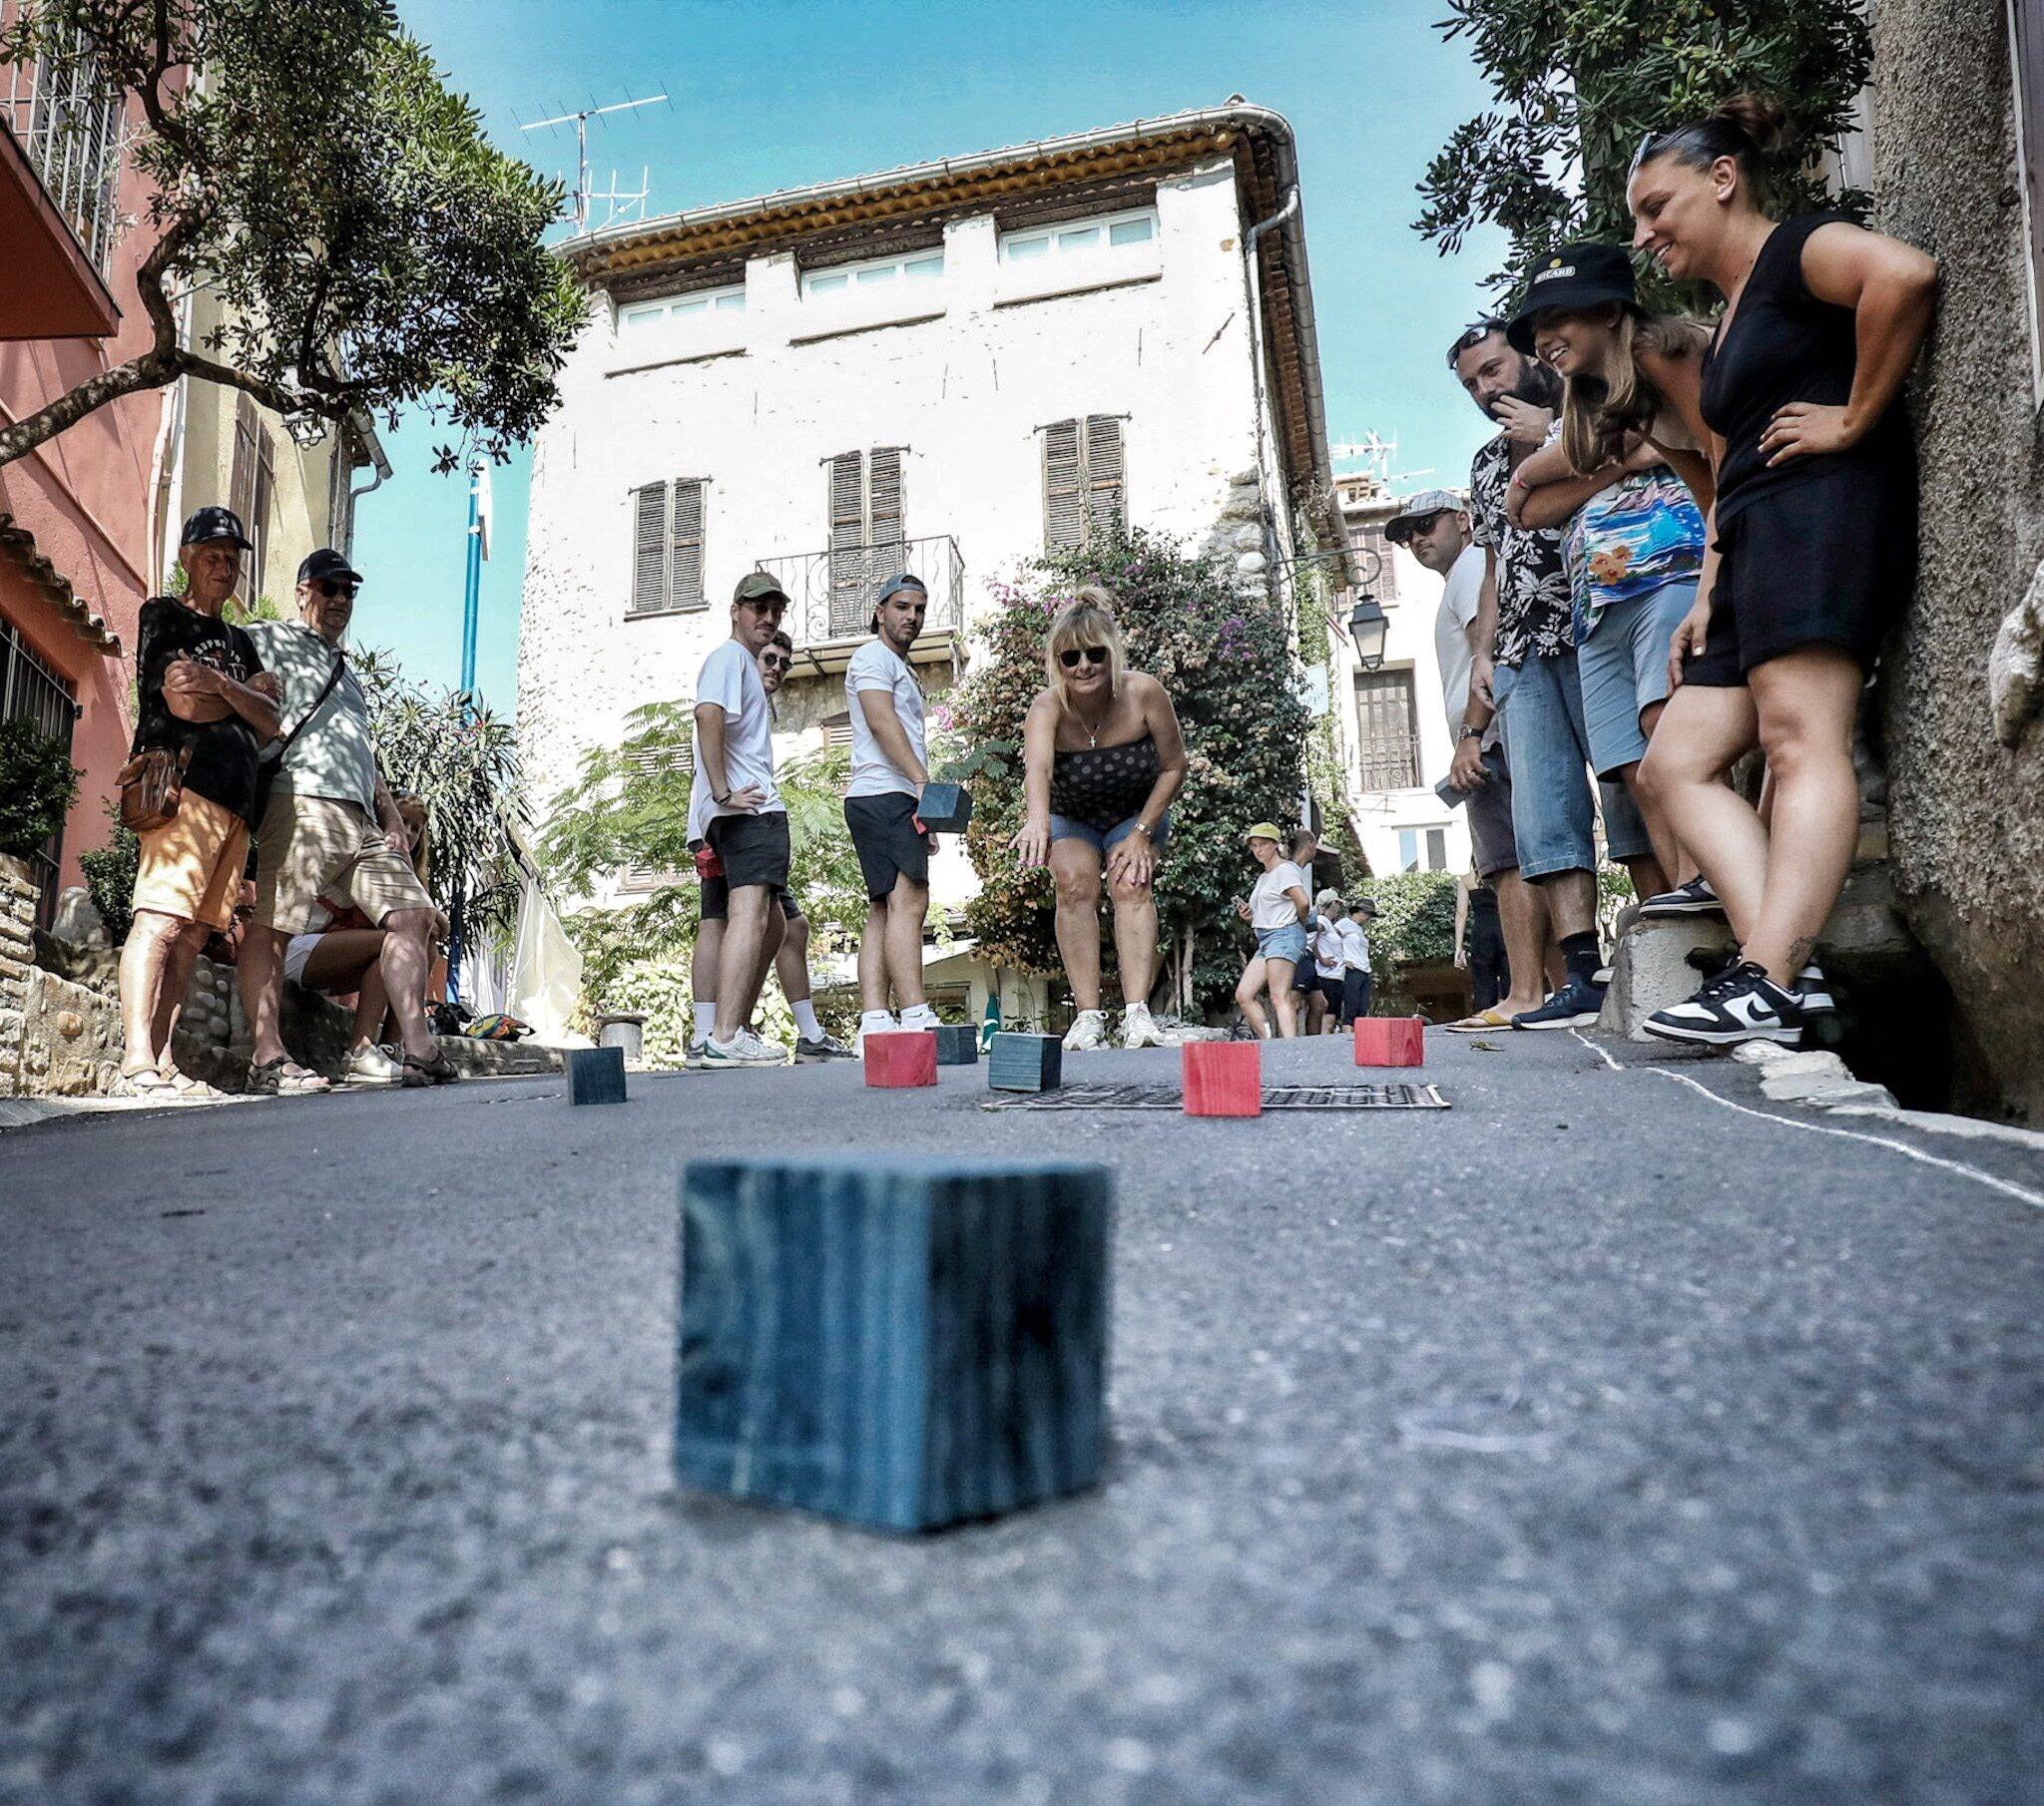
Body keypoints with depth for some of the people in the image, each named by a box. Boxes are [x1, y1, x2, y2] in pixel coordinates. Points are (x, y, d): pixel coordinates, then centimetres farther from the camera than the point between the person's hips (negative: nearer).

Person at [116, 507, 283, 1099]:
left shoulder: (239, 642, 30)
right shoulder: (163, 616, 10)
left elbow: (270, 727, 15)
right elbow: (185, 703, -6)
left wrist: (221, 685, -3)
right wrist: (248, 694, 10)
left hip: (236, 800, 7)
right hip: (184, 783, -7)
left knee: (192, 935, 0)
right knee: (159, 921, -16)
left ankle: (162, 1063, -3)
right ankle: (137, 1064, -22)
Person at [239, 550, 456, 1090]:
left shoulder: (345, 671, 35)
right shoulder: (269, 640, 13)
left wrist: (391, 814, 21)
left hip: (362, 820, 8)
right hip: (301, 802, -8)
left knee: (411, 913, -3)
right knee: (270, 924, -11)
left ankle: (417, 1050, -8)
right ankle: (267, 1058, -12)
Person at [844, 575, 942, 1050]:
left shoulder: (900, 669, 31)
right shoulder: (873, 656, 1)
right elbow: (882, 722, -15)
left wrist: (925, 812, 20)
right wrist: (923, 780, -24)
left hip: (898, 801, 10)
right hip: (884, 796, -10)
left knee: (883, 911, 1)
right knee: (908, 901, -18)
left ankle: (874, 1022, -3)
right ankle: (916, 1017, -24)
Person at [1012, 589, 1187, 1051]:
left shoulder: (1144, 693, -27)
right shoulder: (1047, 706, -30)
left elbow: (1174, 767, -14)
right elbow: (1037, 764, -52)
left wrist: (1142, 832, -19)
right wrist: (1037, 818, -72)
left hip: (1137, 814, 0)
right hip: (1071, 820, 0)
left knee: (1132, 885, -22)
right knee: (1076, 884, -23)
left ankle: (1137, 1012, -27)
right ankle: (1088, 1017, -23)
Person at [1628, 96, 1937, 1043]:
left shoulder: (1794, 248, 3)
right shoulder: (1726, 328, 30)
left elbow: (1905, 273, -19)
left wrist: (1854, 418, -14)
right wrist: (1708, 598, 15)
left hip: (1823, 509, -10)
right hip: (1755, 547, 10)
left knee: (1800, 739, -21)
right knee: (1676, 764, -1)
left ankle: (1766, 985, -30)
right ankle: (1787, 963, -12)